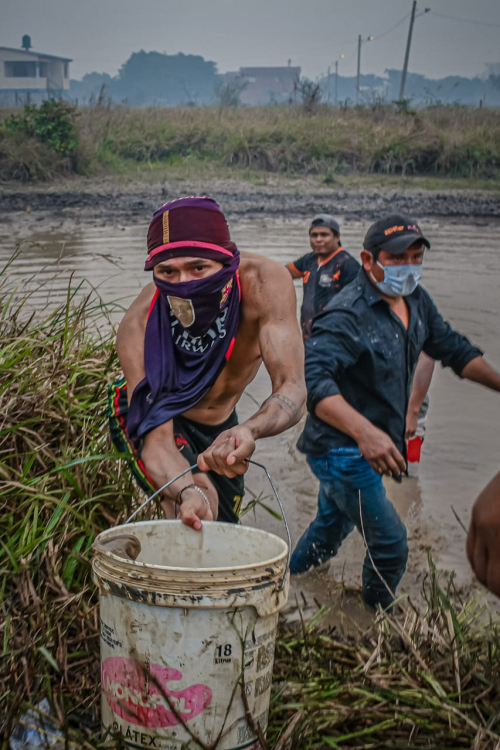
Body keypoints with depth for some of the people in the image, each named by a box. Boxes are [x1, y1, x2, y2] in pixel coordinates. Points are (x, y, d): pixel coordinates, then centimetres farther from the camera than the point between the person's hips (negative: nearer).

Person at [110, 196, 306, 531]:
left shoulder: (263, 281, -34)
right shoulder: (138, 326, -37)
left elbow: (292, 390, -40)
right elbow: (156, 437, -39)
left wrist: (249, 430, -62)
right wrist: (187, 492, -61)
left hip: (220, 425, 4)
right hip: (151, 417, -3)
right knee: (200, 500, -31)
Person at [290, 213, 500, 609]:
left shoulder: (415, 300, 3)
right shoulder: (348, 315, -26)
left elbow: (453, 348, 16)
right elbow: (311, 376, -40)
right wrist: (364, 431, -52)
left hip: (368, 447, 9)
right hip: (343, 451, -9)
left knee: (331, 527, 26)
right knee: (390, 546, -1)